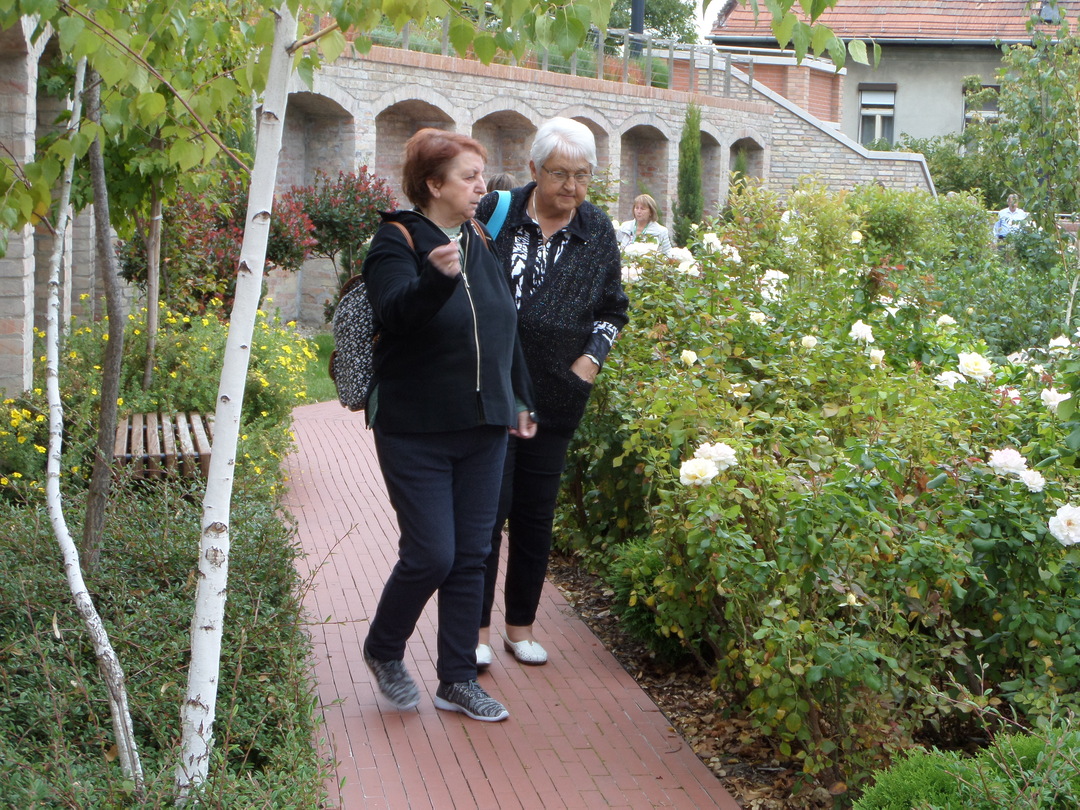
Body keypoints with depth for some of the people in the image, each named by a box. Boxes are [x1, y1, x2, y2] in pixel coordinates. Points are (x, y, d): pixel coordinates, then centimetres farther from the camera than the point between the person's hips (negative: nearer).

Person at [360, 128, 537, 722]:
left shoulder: (481, 244, 11)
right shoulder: (397, 242, -10)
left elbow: (506, 330, 20)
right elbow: (395, 313, -29)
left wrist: (519, 400, 22)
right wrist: (436, 278, -47)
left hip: (483, 430, 7)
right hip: (417, 432, -6)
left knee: (470, 558, 8)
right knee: (431, 555, -6)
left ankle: (458, 681, 19)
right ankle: (383, 652, 21)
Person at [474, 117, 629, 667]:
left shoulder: (598, 233, 4)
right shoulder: (496, 213, -5)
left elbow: (613, 308, 15)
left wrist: (592, 356, 3)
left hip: (556, 397, 3)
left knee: (536, 514, 10)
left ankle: (521, 625, 23)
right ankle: (476, 627, 10)